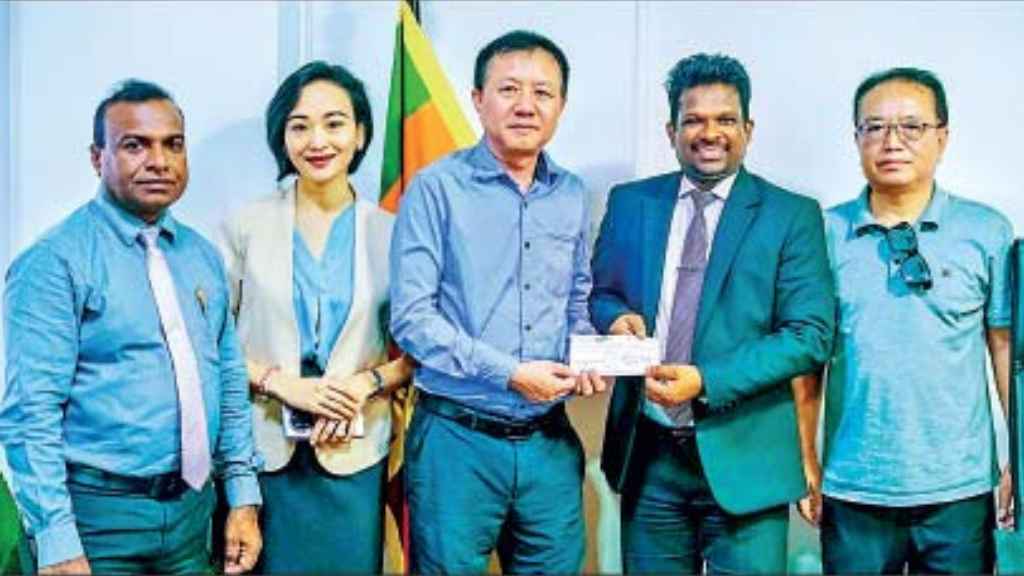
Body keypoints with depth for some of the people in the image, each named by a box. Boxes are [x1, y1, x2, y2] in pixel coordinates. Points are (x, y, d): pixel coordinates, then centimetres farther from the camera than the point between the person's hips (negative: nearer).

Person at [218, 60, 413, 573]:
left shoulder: (390, 233, 2)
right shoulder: (247, 225, 1)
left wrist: (367, 383, -13)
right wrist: (284, 384, -13)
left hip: (354, 454, 1)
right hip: (262, 450, 0)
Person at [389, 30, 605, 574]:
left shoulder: (571, 195, 9)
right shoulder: (437, 188, -8)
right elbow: (411, 316, -13)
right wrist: (507, 373, -18)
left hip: (550, 441, 5)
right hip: (458, 438, -4)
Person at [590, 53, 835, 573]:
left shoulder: (792, 216, -3)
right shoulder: (629, 203, 8)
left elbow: (810, 334, -8)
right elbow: (598, 293, 16)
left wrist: (707, 381, -18)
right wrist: (616, 316, -9)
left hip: (743, 457, -2)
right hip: (646, 454, 3)